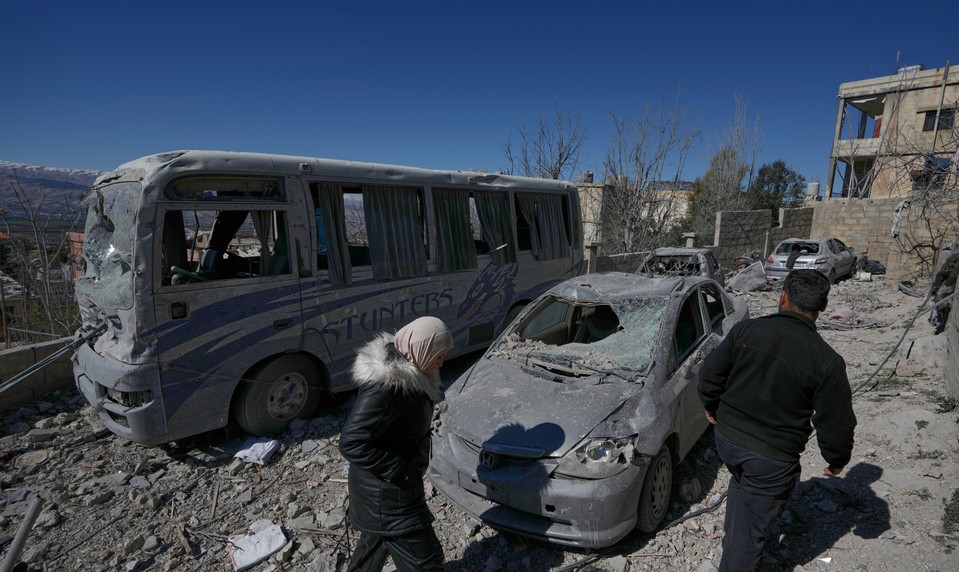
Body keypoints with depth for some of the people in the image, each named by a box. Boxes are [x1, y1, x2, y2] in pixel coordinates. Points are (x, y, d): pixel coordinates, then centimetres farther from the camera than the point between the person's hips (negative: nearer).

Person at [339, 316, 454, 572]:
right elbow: (351, 442, -32)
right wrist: (398, 471, -26)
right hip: (388, 492, -9)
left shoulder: (404, 370, -2)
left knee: (375, 541, 30)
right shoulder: (384, 385, -32)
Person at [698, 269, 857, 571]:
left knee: (740, 485, 34)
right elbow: (836, 424, -10)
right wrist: (837, 461, 10)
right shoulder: (827, 362, -17)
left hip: (727, 439, 4)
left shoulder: (745, 330, -11)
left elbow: (709, 375, -4)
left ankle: (732, 540, 55)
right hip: (773, 459, -4)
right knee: (750, 528, 15)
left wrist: (712, 407, 16)